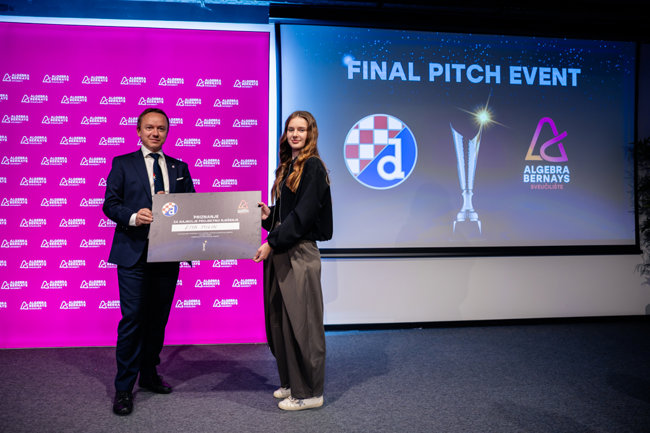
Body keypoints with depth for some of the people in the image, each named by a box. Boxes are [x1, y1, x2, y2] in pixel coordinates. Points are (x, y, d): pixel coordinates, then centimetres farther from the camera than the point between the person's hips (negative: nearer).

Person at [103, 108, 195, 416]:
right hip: (134, 253, -3)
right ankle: (124, 388, 4)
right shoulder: (122, 164, 6)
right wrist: (133, 216, -20)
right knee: (133, 318, -6)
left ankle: (149, 375, 28)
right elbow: (110, 203, -1)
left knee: (158, 318, 12)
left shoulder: (179, 168, 14)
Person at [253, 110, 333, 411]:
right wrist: (268, 214, 3)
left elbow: (303, 214, -16)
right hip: (280, 252, 9)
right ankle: (291, 383, 28)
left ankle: (309, 392, 11)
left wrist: (272, 242, -18)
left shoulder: (313, 167, -8)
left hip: (300, 253, -9)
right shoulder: (287, 167, 17)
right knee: (279, 320, 13)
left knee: (300, 321, -2)